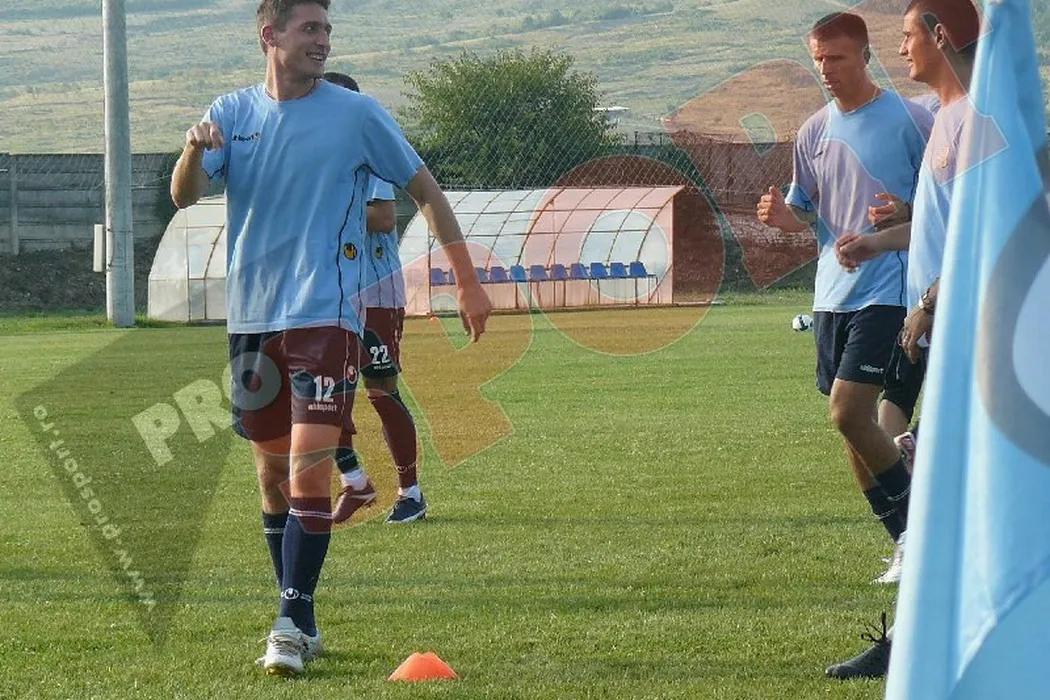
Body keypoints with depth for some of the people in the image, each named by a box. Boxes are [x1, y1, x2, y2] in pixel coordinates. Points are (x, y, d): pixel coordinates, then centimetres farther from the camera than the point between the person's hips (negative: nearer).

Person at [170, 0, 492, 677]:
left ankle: (293, 623, -13)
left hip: (326, 315, -4)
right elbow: (184, 196, -3)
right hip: (252, 317, 4)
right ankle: (299, 623, 19)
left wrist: (468, 281, 3)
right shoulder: (234, 112, 7)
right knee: (273, 474, 9)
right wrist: (194, 149, -25)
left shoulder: (356, 114, -2)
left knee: (309, 469, -15)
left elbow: (426, 190, 5)